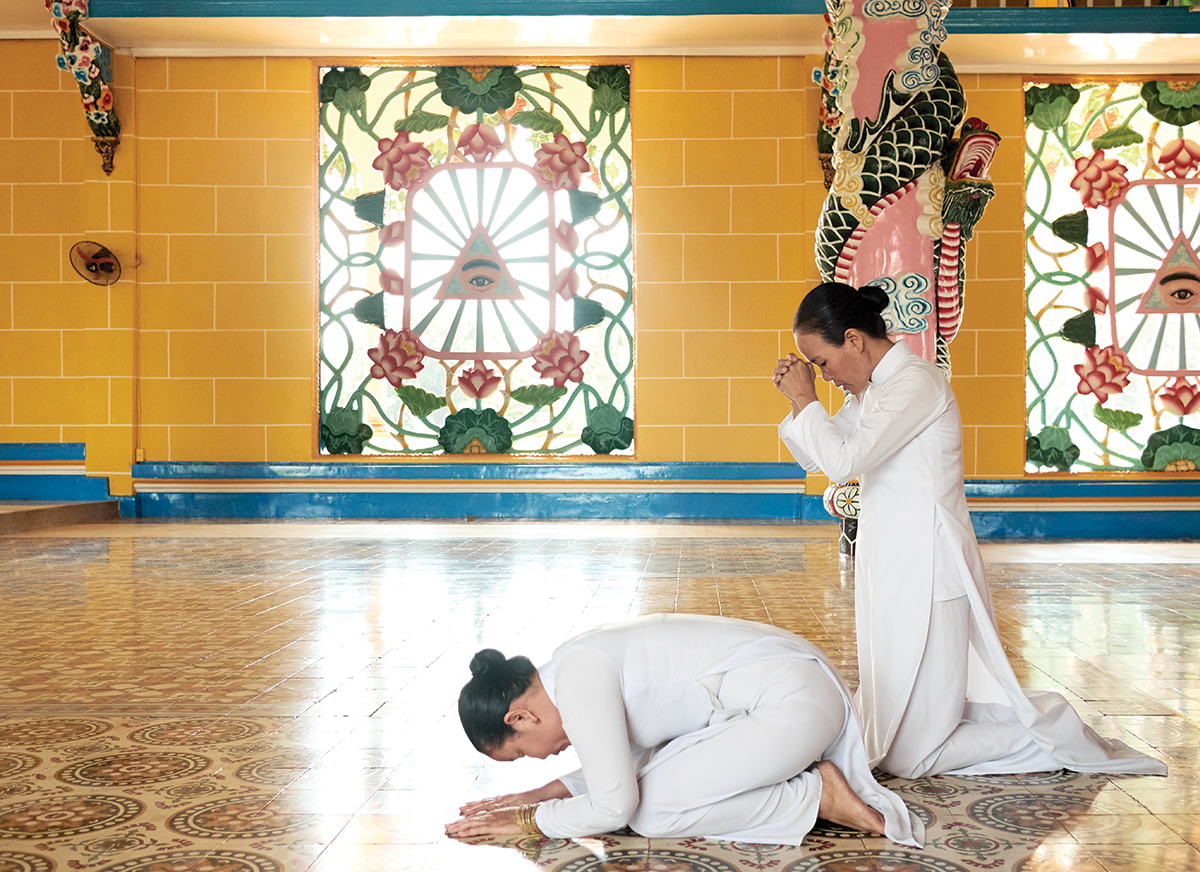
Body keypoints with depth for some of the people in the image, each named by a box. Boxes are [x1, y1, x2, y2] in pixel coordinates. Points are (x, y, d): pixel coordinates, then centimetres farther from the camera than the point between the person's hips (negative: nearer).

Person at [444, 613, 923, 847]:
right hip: (802, 692, 10)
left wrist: (528, 819, -2)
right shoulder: (584, 661, 13)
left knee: (650, 809, -9)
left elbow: (613, 806, -16)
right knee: (655, 779, 10)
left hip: (793, 702, -10)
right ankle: (807, 775, 9)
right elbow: (635, 755, 24)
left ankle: (817, 796, -6)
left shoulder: (578, 677, -16)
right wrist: (548, 793, 15)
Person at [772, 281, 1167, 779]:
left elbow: (844, 461, -26)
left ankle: (1054, 735, 7)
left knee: (907, 760, -5)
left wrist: (806, 400, -12)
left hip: (925, 581, -10)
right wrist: (798, 398, 3)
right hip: (892, 575, 10)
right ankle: (1038, 716, 22)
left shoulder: (916, 383, -17)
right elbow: (819, 460, 18)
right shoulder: (873, 387, 11)